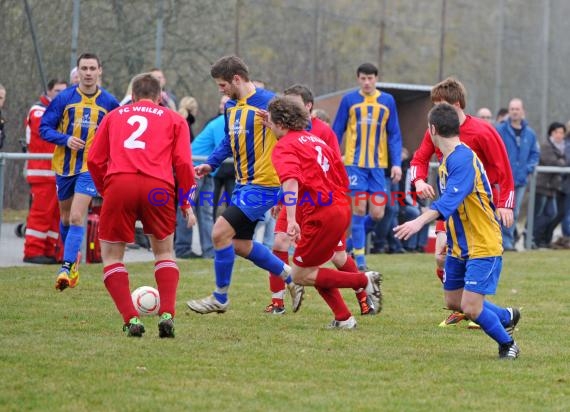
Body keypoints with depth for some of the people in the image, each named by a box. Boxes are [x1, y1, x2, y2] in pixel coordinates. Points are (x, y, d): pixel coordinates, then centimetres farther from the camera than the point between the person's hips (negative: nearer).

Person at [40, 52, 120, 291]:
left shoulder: (108, 102, -3)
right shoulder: (64, 98, -4)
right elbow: (45, 128, -5)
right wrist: (66, 139, -20)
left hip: (91, 167, -2)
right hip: (64, 165, 2)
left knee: (76, 217, -17)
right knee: (66, 218, 15)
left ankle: (67, 268, -19)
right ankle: (73, 257, 38)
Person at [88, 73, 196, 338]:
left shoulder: (114, 116, 25)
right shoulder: (174, 120, 22)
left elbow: (94, 160, 17)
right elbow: (183, 162, 9)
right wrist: (186, 204, 15)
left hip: (118, 183, 0)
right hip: (158, 187, 0)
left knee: (111, 256, 14)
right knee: (164, 253, 21)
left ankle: (131, 319, -4)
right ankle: (167, 314, 1)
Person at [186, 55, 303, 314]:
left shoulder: (267, 102, -16)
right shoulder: (231, 107, 10)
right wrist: (210, 164, 11)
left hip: (263, 185, -10)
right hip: (244, 184, 10)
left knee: (220, 232, -13)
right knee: (240, 244, 14)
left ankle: (220, 298, 2)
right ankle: (290, 277, 29)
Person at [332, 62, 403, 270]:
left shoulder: (387, 101, 6)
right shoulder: (349, 100, 1)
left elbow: (394, 135, 7)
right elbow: (337, 132, 5)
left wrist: (396, 163, -1)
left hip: (378, 164, 2)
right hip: (355, 163, -2)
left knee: (377, 213, -4)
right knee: (359, 209, -6)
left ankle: (354, 233, 25)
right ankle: (359, 257, 2)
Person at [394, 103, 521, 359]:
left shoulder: (463, 159, -23)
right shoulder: (447, 159, 8)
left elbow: (450, 200, -37)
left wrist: (420, 221, -48)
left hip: (483, 246, -10)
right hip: (459, 246, 10)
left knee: (470, 307, -13)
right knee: (454, 302, 13)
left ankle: (507, 344, 11)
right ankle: (507, 316, 35)